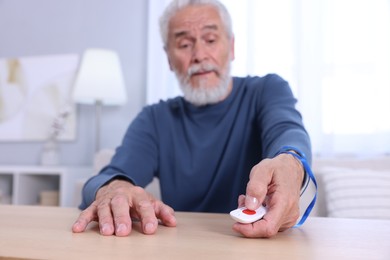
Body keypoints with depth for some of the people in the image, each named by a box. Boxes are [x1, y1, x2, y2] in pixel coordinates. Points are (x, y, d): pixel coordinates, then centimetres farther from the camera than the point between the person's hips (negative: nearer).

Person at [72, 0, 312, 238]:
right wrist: (113, 189, -33)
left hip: (261, 242, -1)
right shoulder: (155, 119, 4)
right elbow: (102, 183, -10)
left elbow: (288, 132, -21)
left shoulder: (268, 91, 1)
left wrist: (289, 162, -44)